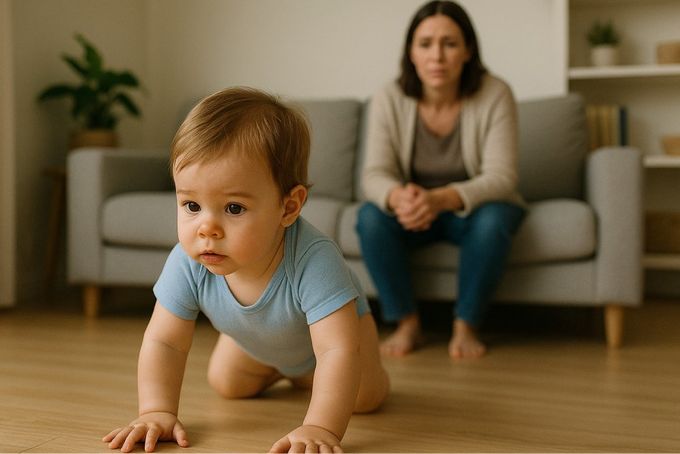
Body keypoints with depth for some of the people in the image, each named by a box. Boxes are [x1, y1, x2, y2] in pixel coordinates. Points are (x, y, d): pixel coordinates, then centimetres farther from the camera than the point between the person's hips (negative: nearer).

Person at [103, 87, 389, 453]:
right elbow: (163, 342, -29)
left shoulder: (313, 261, -51)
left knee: (363, 397, -8)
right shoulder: (187, 264, -37)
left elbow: (339, 350, -55)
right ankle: (279, 369, 38)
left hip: (327, 325, -3)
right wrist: (157, 412, -42)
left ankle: (306, 375, 26)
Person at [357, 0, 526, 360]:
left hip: (473, 208, -1)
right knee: (371, 216, -28)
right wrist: (397, 197, -46)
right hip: (415, 210, 2)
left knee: (493, 219, -35)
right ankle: (407, 323, -12)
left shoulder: (495, 95, -21)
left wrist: (442, 198, -46)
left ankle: (466, 326, -15)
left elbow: (501, 178, -27)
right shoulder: (389, 100, -16)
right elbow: (374, 174, -20)